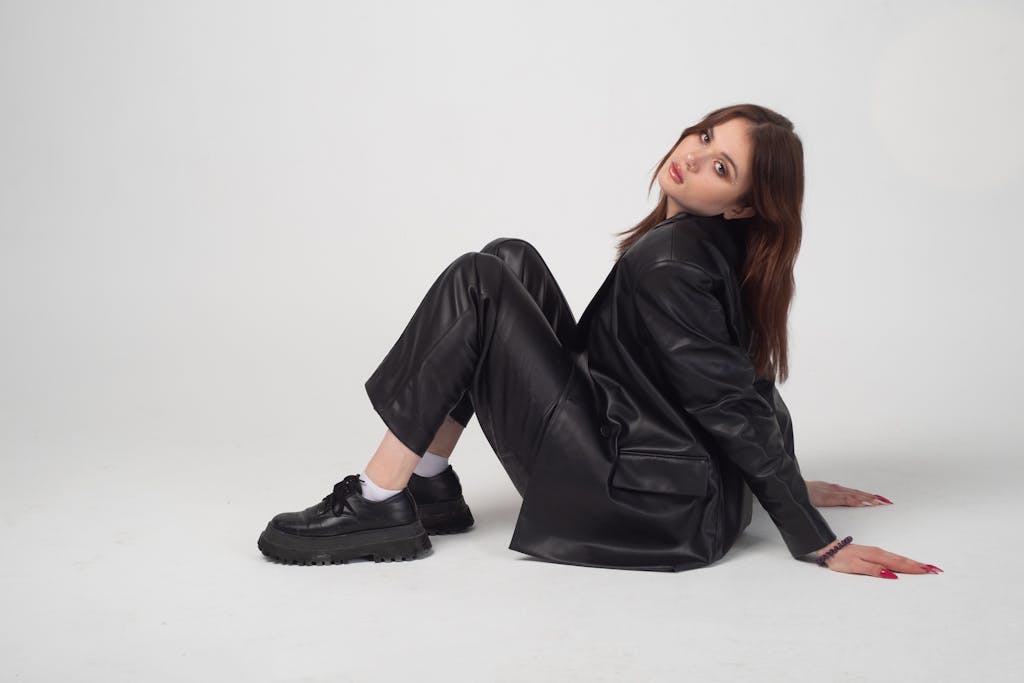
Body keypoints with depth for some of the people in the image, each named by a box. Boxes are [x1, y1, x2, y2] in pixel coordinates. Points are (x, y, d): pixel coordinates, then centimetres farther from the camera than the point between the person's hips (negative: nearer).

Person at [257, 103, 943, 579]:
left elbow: (737, 410, -19)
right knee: (512, 261, 9)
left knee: (477, 285, -11)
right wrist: (794, 483, 25)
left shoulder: (664, 261, -19)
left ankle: (379, 508, -7)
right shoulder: (723, 252, 8)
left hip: (656, 516, -9)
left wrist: (822, 546, -17)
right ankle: (429, 487, 10)